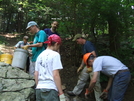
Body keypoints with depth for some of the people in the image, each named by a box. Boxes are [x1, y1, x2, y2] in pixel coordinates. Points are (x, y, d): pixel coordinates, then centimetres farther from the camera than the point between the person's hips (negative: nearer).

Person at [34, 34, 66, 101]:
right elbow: (55, 75, -12)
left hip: (39, 89, 7)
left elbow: (36, 74, 12)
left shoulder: (40, 55, 13)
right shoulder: (55, 54, -6)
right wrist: (61, 93, -9)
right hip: (50, 89, -6)